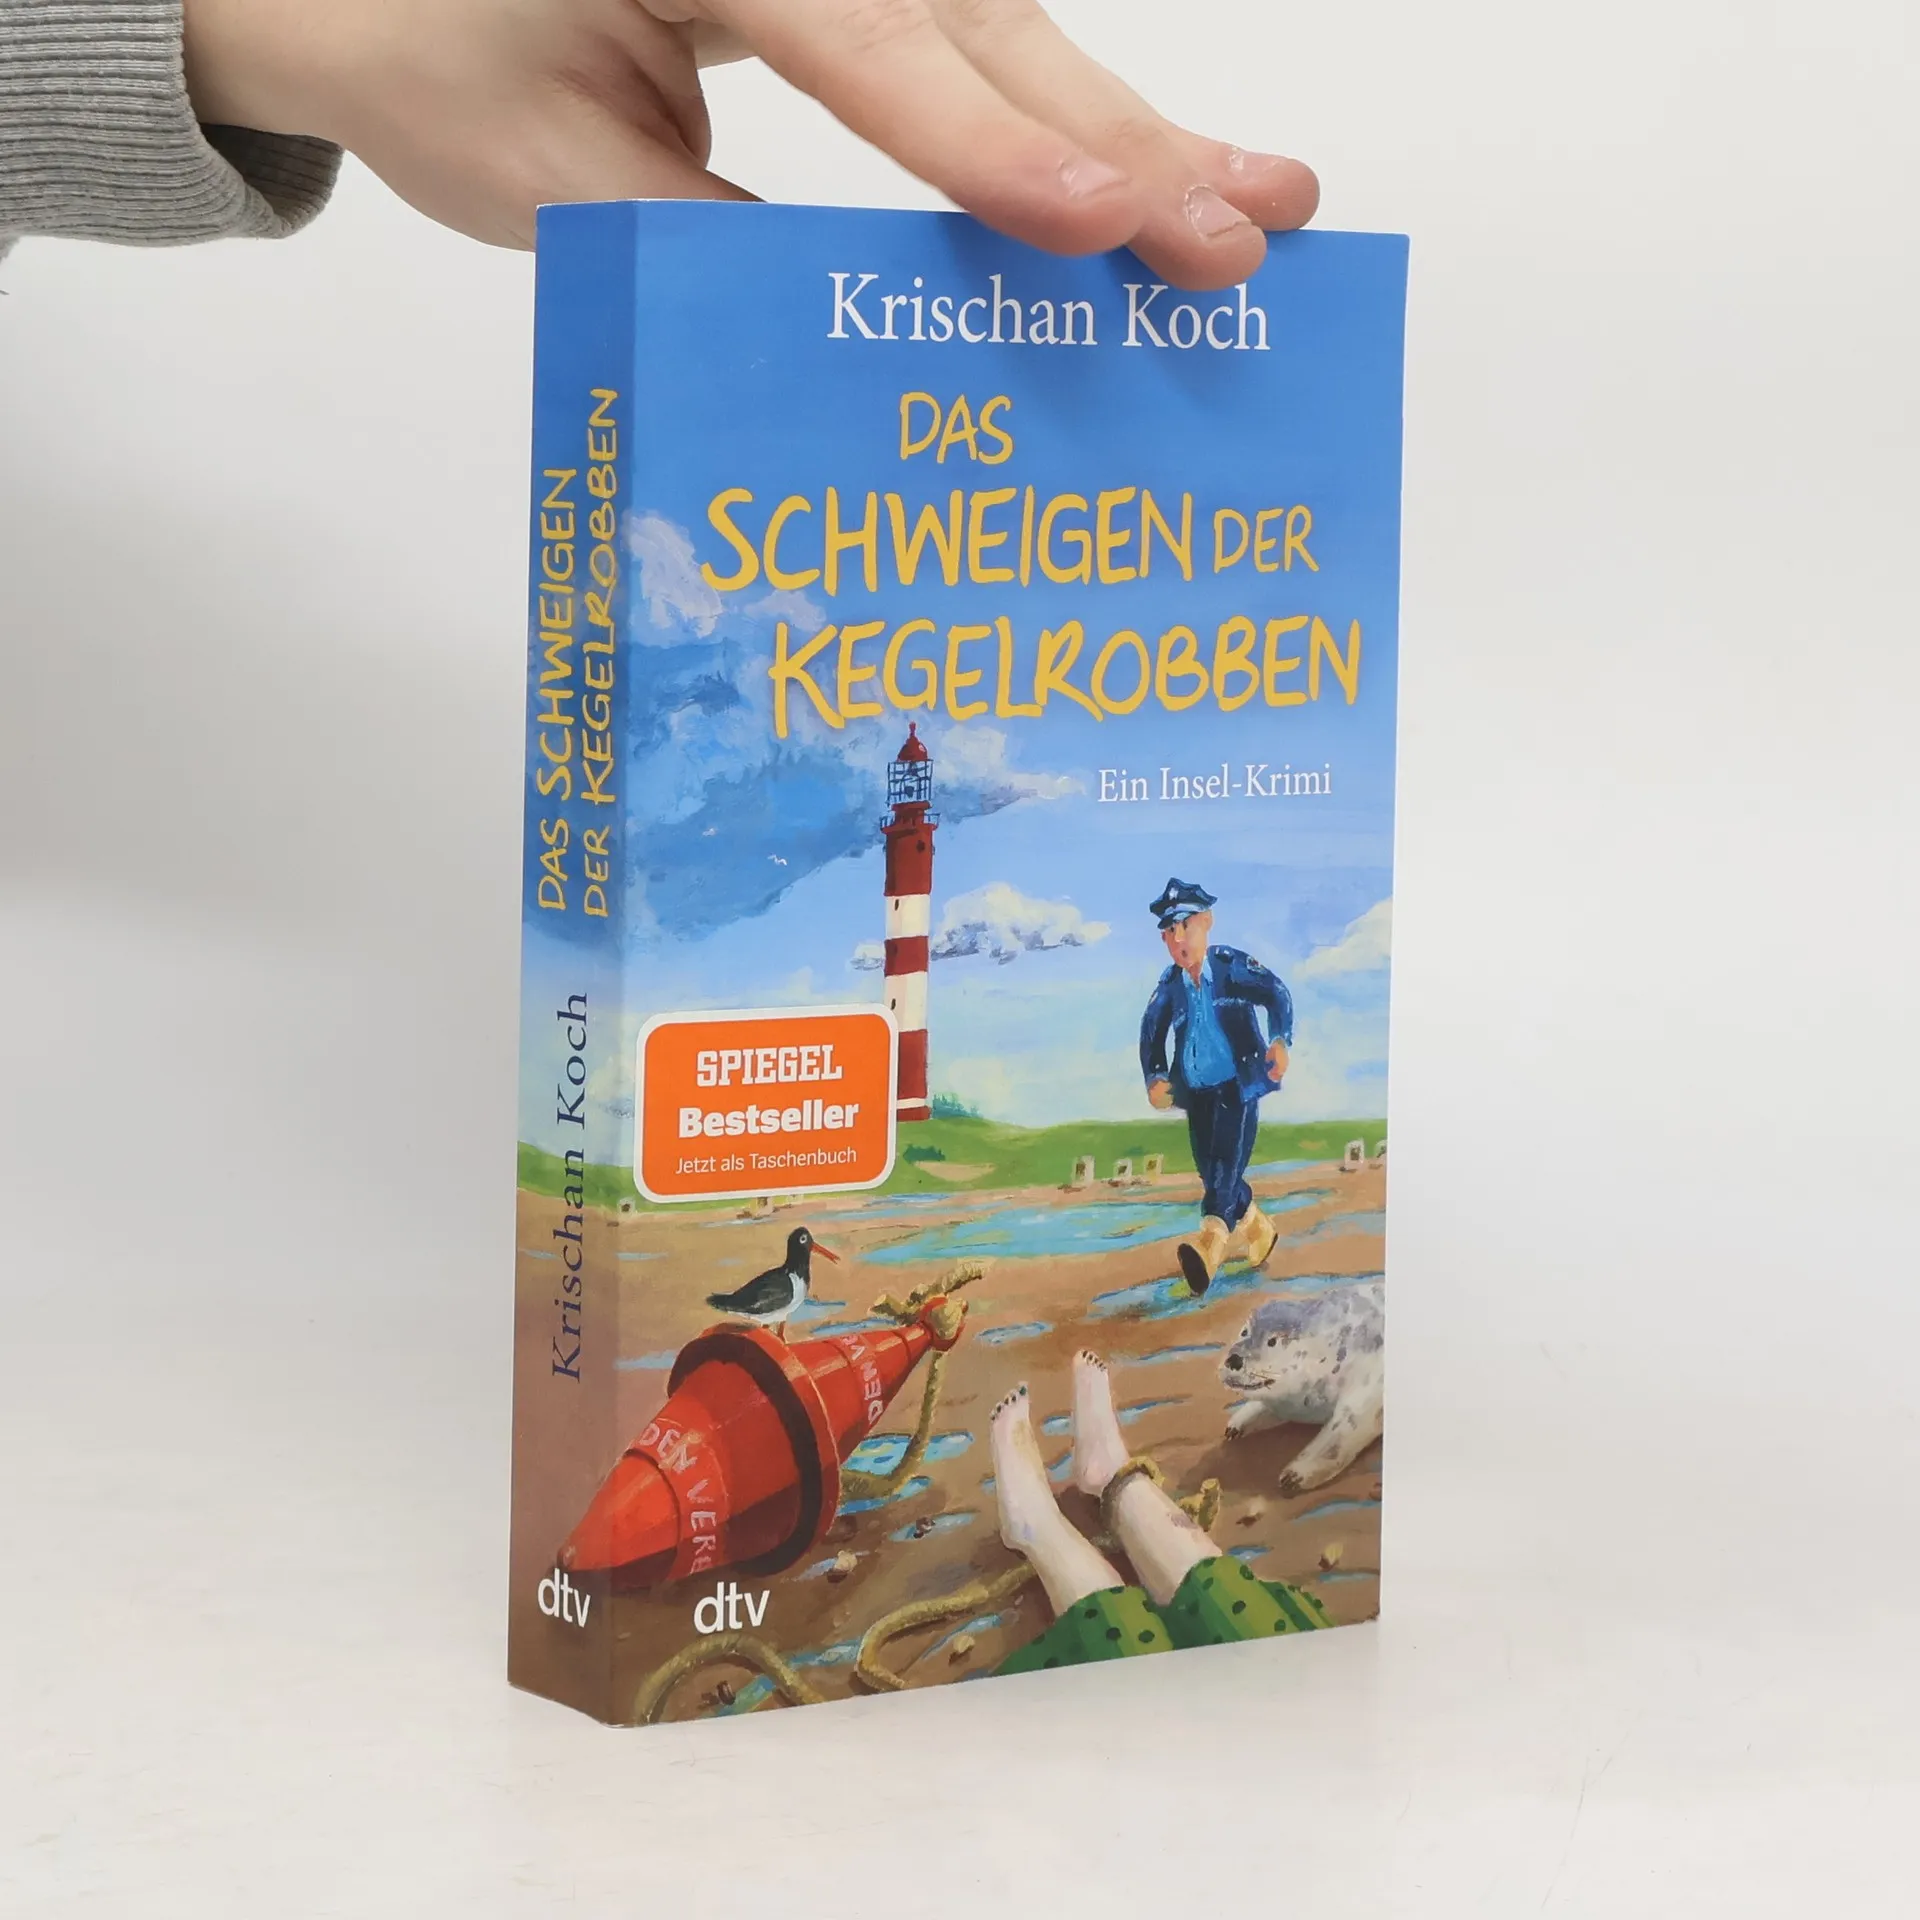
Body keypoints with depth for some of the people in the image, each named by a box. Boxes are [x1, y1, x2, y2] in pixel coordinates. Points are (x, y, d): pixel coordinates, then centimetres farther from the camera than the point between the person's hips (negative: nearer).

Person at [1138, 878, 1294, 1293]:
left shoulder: (1234, 966, -7)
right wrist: (1155, 1077, -1)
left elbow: (1277, 994, -14)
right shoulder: (1170, 985, 4)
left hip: (1238, 1085, -5)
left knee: (1227, 1160, -18)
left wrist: (1280, 1041, -30)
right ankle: (1257, 1227, 33)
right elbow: (1152, 1031, 13)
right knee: (1211, 1171, 9)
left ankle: (1212, 1239, -35)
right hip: (1197, 1091, 5)